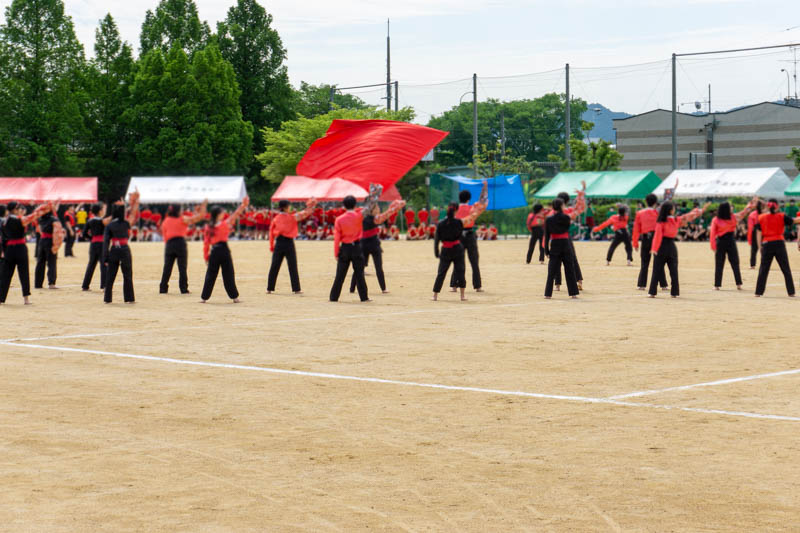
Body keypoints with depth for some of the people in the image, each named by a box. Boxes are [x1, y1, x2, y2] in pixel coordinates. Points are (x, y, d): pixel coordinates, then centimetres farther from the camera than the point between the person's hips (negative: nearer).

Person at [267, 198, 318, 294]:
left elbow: (271, 232, 5)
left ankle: (269, 289, 10)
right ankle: (296, 289, 2)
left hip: (279, 244, 3)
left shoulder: (275, 219, 3)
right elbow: (304, 214, 0)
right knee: (293, 267, 2)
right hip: (289, 243, -3)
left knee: (274, 267, 8)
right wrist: (311, 206, 14)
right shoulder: (292, 217, -6)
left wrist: (271, 246, 10)